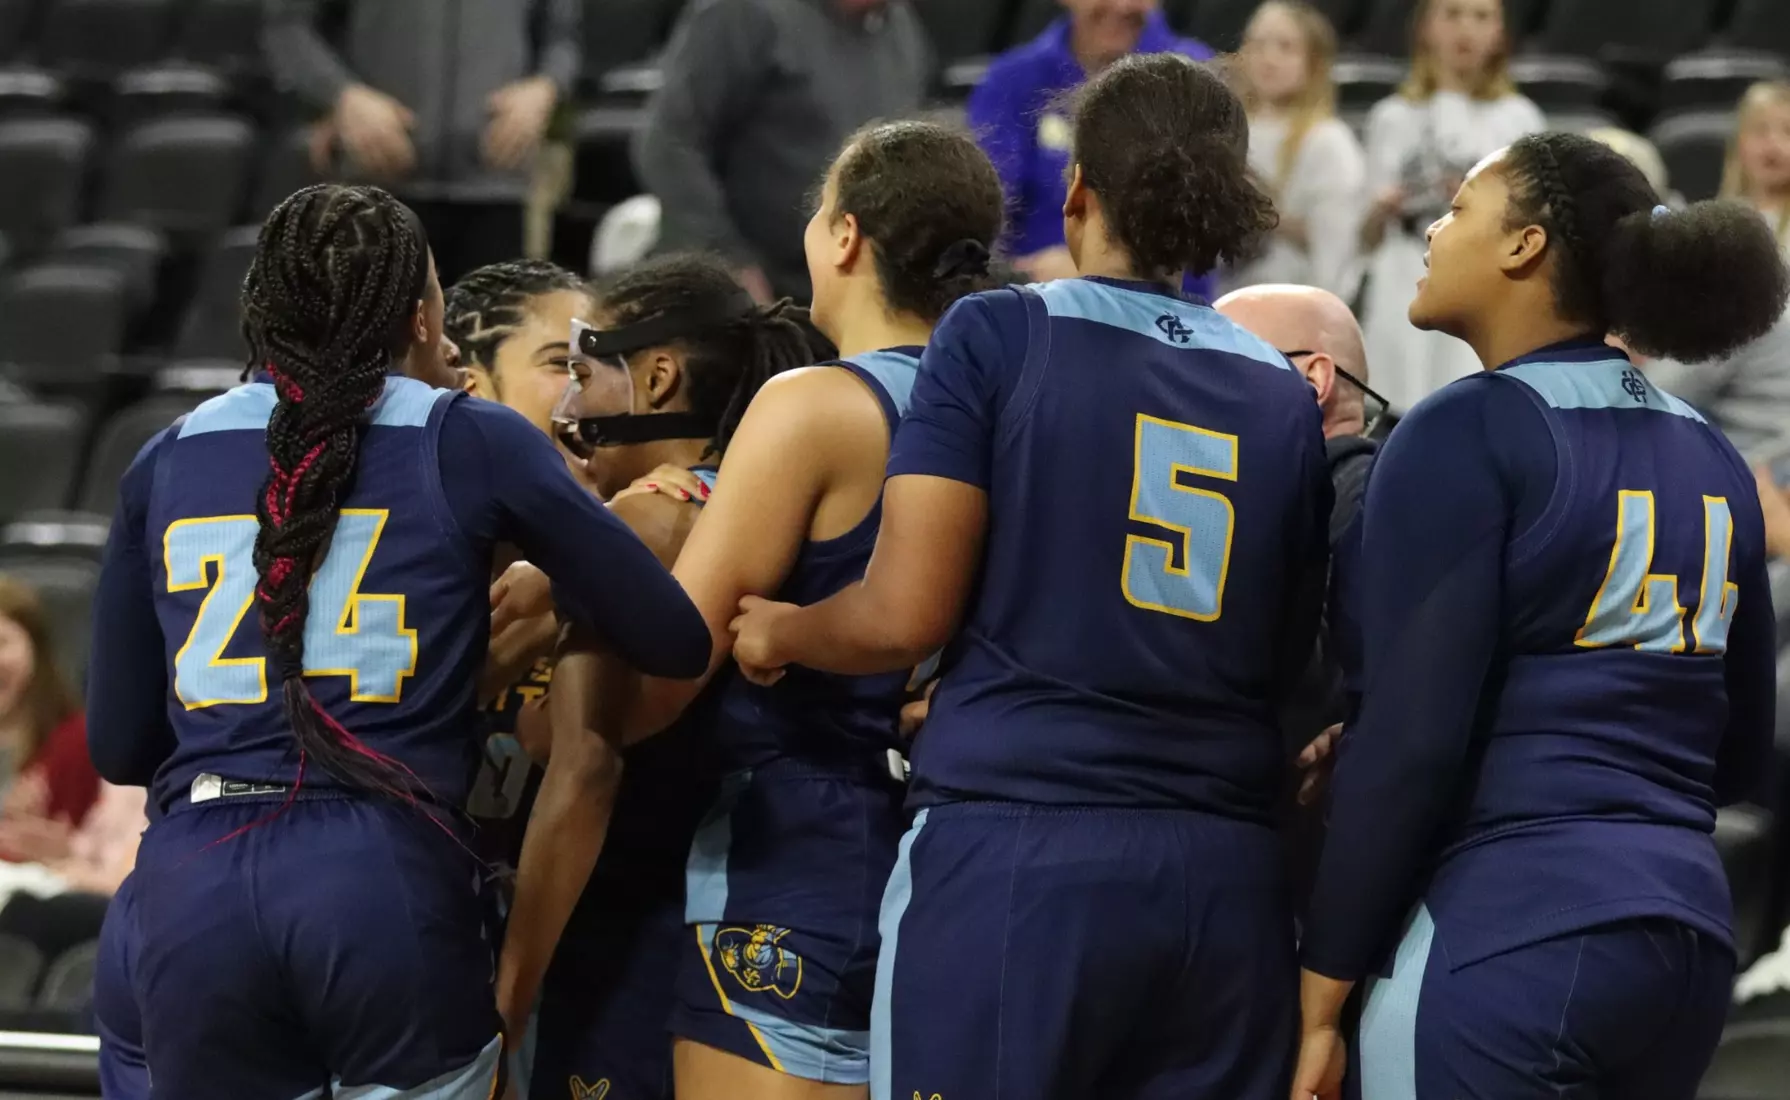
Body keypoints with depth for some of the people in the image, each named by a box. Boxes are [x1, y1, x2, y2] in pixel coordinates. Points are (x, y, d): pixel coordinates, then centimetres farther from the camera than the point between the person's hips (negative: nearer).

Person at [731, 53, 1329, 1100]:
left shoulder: (997, 337, -1)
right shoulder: (1284, 396, 10)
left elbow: (905, 614, -6)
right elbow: (1289, 657, 12)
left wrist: (780, 634, 13)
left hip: (1015, 854, -4)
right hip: (1223, 874, 4)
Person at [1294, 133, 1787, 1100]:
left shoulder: (1468, 434, -8)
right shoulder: (1709, 460, 13)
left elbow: (1410, 734, -14)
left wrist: (1323, 994, -10)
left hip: (1505, 939, -8)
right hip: (1689, 932, 8)